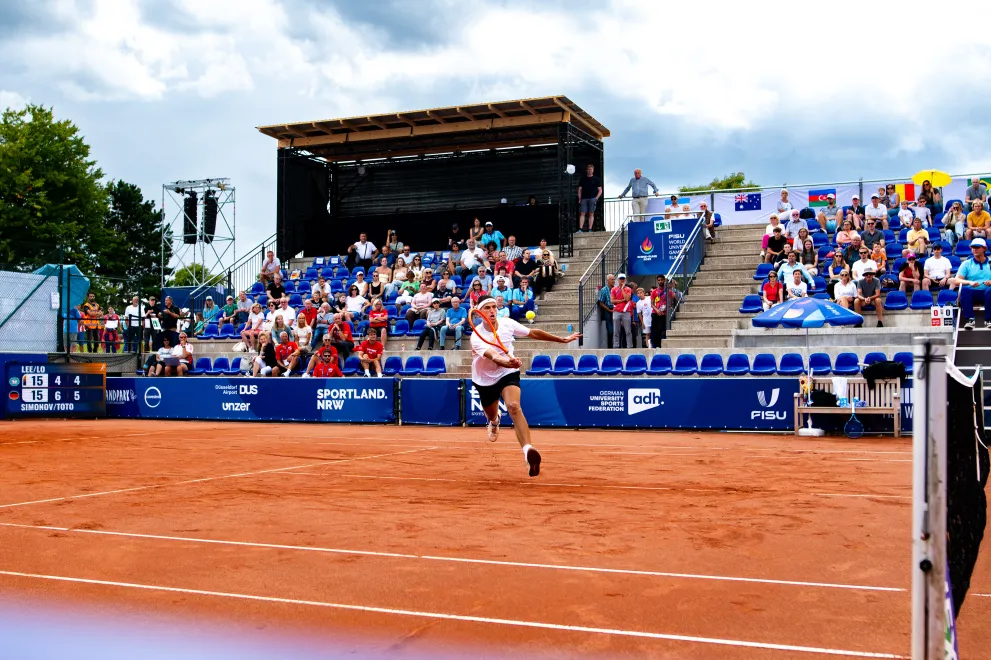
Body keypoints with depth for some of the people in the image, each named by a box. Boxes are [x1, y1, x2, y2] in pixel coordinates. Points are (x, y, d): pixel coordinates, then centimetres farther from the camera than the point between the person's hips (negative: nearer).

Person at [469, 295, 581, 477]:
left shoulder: (507, 324, -15)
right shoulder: (477, 336, -27)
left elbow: (534, 333, 0)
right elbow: (494, 357, -44)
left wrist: (562, 339, 4)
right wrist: (508, 362, -66)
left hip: (508, 374, 0)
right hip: (485, 379, 0)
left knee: (514, 406, -30)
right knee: (491, 416, 22)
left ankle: (528, 450, -48)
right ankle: (494, 423, 65)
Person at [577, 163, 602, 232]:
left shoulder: (596, 179, 9)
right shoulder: (582, 179, 15)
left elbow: (600, 190, 7)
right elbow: (580, 189, 16)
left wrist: (596, 198, -7)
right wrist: (579, 198, 3)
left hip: (592, 198, -1)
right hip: (584, 199, 1)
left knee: (591, 214, -3)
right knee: (582, 213, -7)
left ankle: (590, 229, -2)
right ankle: (580, 229, -12)